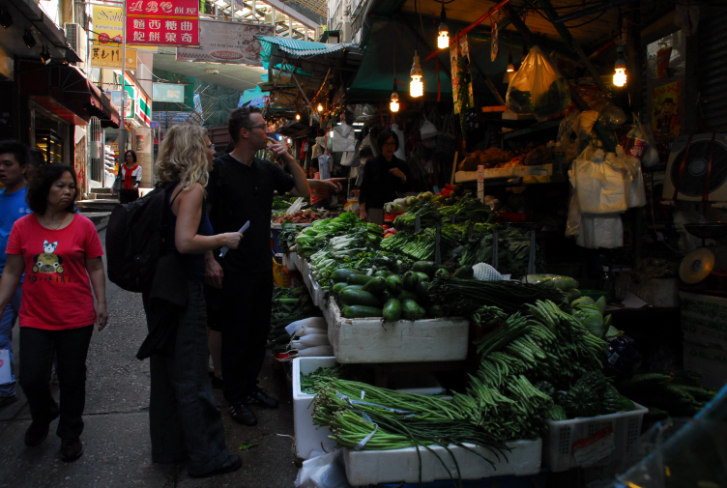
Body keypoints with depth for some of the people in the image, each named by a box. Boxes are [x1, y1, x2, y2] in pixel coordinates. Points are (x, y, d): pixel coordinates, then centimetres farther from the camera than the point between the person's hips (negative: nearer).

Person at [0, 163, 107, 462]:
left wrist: (101, 304, -3)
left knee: (72, 379, 9)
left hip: (76, 319, -1)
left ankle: (70, 434, 30)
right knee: (31, 378, 0)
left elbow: (95, 268, 2)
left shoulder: (83, 225, -3)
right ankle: (42, 416, 35)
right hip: (35, 319, 1)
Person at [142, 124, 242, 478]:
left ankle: (168, 447, 32)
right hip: (181, 289, -9)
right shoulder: (192, 189, -15)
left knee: (166, 370, 18)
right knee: (191, 377, 0)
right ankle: (207, 457, 13)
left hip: (160, 288, 9)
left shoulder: (168, 188, 11)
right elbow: (185, 242, -26)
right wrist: (224, 239, -13)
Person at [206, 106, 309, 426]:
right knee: (235, 334, 4)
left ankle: (251, 385, 32)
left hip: (263, 266, 6)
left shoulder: (266, 169, 8)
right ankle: (235, 397, 19)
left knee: (259, 330, 15)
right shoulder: (219, 169, -10)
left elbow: (304, 191, 12)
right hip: (233, 269, -6)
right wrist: (210, 260, -17)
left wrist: (288, 159, -2)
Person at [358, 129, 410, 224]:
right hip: (375, 210, -2)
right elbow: (364, 189, 2)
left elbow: (408, 190, 11)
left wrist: (402, 177, -6)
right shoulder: (371, 164, 6)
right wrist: (363, 211, -7)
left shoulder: (401, 165, 12)